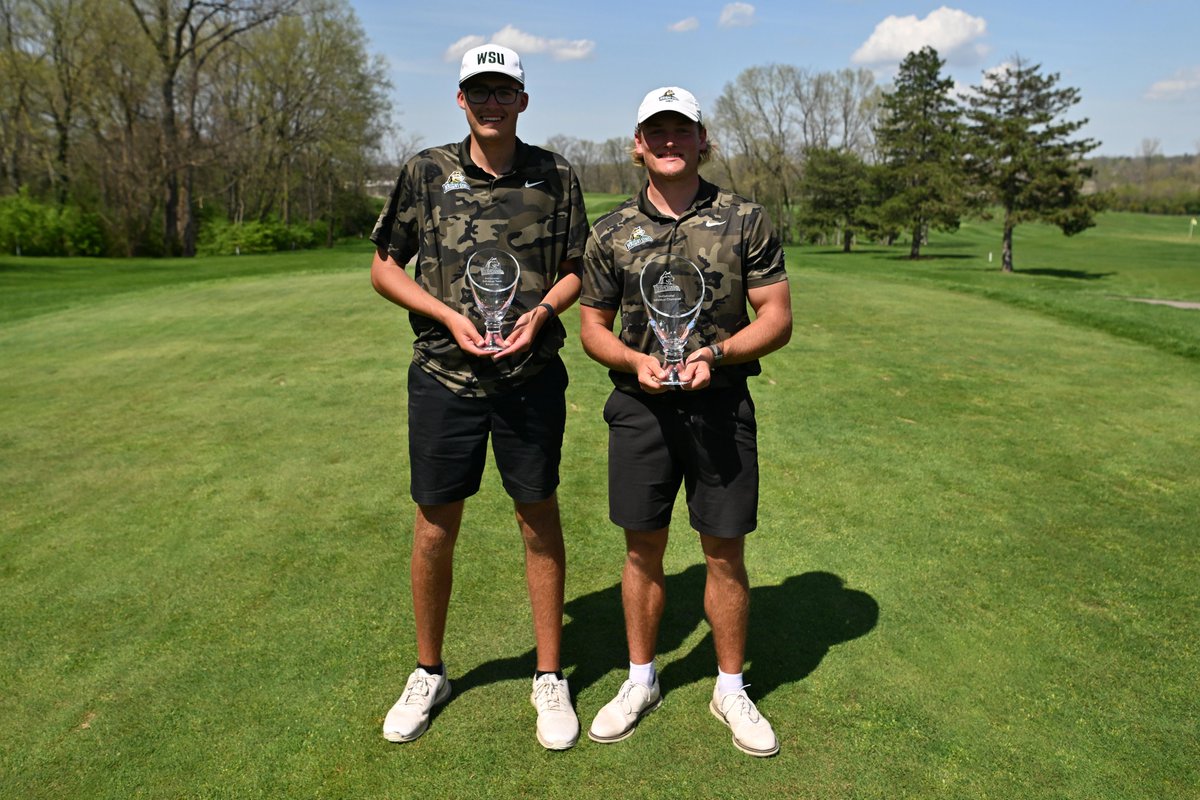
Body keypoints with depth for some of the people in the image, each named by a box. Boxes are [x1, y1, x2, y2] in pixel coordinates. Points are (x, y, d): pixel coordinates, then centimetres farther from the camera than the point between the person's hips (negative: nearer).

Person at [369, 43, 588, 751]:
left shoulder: (556, 176, 4)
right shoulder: (427, 172, 3)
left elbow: (577, 269, 10)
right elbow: (385, 267, 6)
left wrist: (541, 312, -11)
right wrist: (450, 316, -9)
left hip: (532, 375, 0)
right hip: (444, 374, 1)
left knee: (540, 520, 7)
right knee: (436, 527, 8)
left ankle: (550, 679, 24)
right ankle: (429, 673, 30)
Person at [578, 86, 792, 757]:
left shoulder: (746, 221, 2)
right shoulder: (611, 232, 6)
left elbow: (777, 317, 1)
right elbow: (593, 325, 10)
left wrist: (715, 354, -16)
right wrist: (635, 360, -10)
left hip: (721, 403, -1)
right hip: (640, 405, 1)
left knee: (725, 552, 6)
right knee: (643, 549, 10)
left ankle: (731, 690, 26)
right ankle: (642, 681, 29)